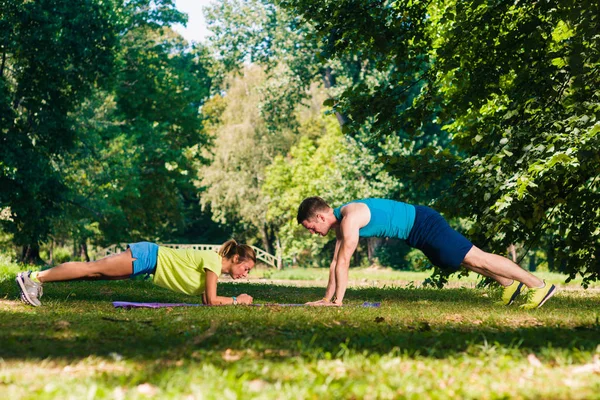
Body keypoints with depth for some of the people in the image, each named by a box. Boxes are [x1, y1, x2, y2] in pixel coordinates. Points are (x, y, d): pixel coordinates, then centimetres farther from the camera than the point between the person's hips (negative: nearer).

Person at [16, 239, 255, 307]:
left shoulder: (215, 266, 12)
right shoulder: (214, 261, -15)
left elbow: (205, 300, 16)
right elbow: (212, 301, -20)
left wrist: (235, 299, 8)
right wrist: (237, 300, -9)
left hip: (148, 260, 8)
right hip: (147, 257, -8)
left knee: (94, 274, 9)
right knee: (91, 269, -8)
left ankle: (37, 279, 12)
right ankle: (34, 278, -7)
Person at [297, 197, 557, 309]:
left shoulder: (349, 218, -22)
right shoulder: (340, 223, 8)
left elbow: (344, 262, -24)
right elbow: (335, 263, 14)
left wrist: (337, 301, -20)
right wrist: (326, 298, 11)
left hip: (422, 225, -9)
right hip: (417, 231, 9)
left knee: (475, 258, -9)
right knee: (466, 260, 21)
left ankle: (539, 285, -7)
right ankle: (510, 285, 34)